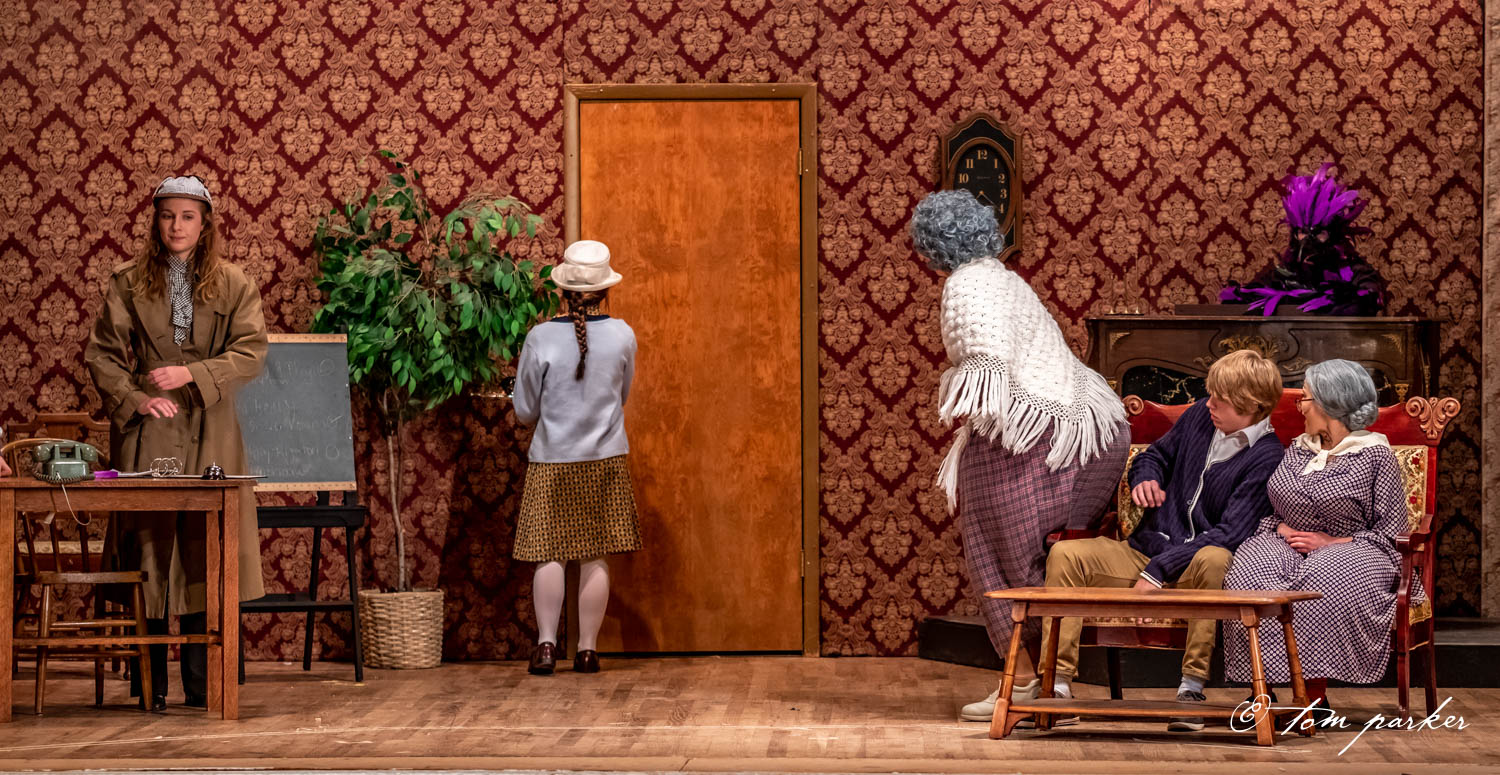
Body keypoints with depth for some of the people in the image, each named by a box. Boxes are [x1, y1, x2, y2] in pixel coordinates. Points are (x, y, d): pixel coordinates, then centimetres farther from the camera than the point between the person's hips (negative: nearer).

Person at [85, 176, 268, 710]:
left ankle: (202, 684, 4)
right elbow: (101, 354, 5)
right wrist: (135, 399, -9)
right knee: (148, 550, -1)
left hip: (210, 433, 0)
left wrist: (192, 374, -14)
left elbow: (251, 354, -2)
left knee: (203, 551, -2)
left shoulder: (232, 284, 7)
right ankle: (150, 685, 5)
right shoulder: (129, 284, 7)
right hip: (147, 429, 0)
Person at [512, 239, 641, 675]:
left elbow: (524, 411, -1)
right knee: (595, 557, 5)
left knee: (549, 554, 4)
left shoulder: (541, 339, -10)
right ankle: (587, 650, 9)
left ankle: (546, 644, -1)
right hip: (605, 460, 1)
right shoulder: (622, 336, -6)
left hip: (552, 462, -1)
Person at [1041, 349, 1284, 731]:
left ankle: (1192, 686, -34)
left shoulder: (1266, 458, -12)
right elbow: (1154, 455, 26)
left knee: (1214, 559, -41)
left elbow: (1229, 533, -20)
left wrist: (1158, 571, -24)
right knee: (1064, 553, -18)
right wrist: (1145, 479, 0)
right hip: (1146, 551, 6)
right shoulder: (1200, 416, 8)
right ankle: (1059, 683, -21)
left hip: (1192, 566, -6)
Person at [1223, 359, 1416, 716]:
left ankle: (1314, 693, -32)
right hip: (1288, 546, 5)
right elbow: (1272, 513, 23)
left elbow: (1391, 533, -3)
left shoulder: (1374, 453, 1)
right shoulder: (1297, 449, 19)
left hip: (1350, 551, -4)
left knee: (1318, 584, -40)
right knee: (1250, 573, -31)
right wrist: (1281, 529, -2)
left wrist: (1331, 542, -12)